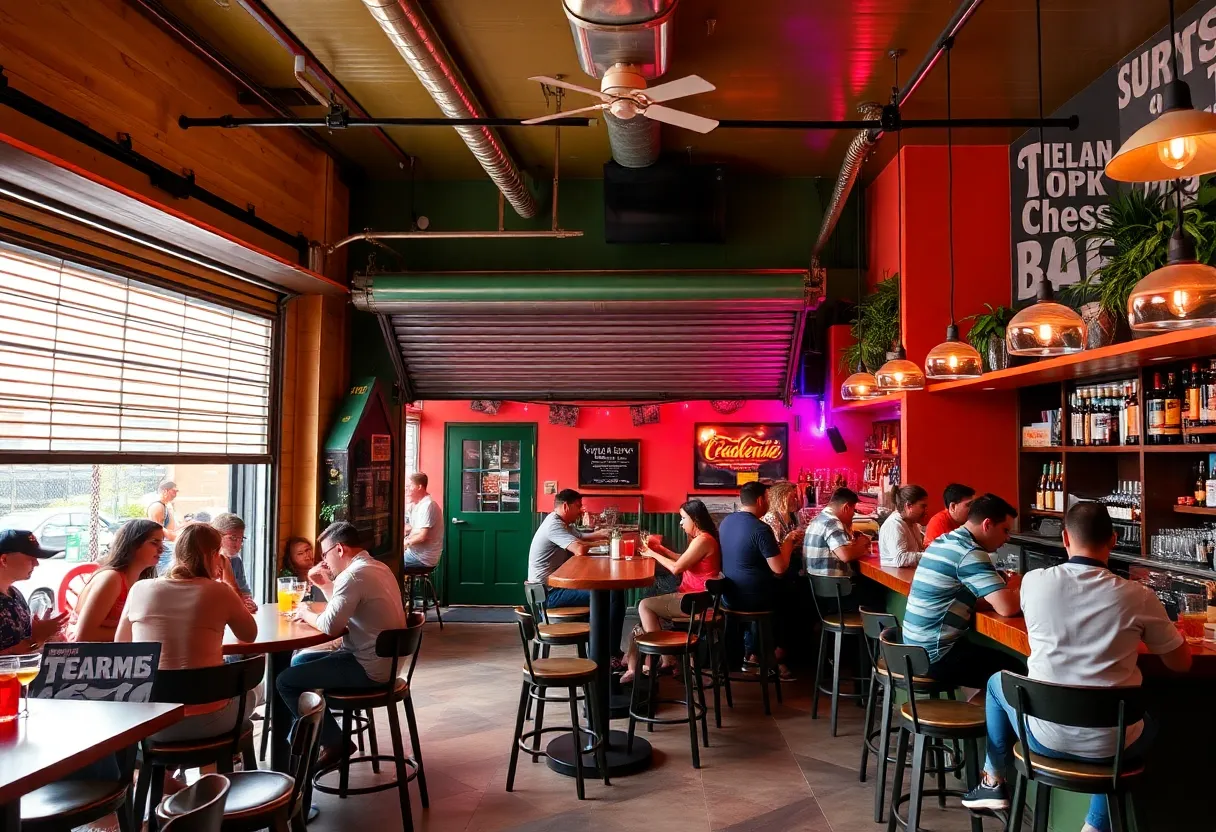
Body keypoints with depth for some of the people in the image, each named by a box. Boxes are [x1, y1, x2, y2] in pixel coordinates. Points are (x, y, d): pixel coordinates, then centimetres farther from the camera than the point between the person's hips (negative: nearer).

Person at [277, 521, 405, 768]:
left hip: (367, 669, -11)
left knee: (285, 681, -3)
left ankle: (334, 742, 7)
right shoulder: (378, 568, 12)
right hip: (384, 661, 11)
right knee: (299, 662, 23)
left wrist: (307, 614, -5)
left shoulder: (353, 575, -20)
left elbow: (330, 626, -24)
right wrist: (324, 584, 13)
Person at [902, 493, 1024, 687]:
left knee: (994, 655, 23)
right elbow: (1007, 607, -24)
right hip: (936, 655, -9)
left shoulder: (942, 541, 9)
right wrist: (1017, 587, -2)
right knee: (1014, 668, 5)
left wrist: (1008, 587, 4)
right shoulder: (970, 553, -19)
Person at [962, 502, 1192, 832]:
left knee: (998, 681, 31)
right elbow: (1182, 663, 4)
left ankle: (993, 783, 42)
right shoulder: (1138, 597, -11)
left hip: (1045, 737, 0)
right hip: (1110, 744, 0)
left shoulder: (1034, 581, -9)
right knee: (1148, 723, 37)